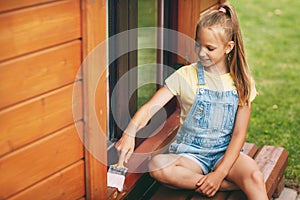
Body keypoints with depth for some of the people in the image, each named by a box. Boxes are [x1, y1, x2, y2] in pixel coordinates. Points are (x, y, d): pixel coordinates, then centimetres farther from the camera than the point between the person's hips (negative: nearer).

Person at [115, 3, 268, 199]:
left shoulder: (241, 83, -1)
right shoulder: (186, 76, -4)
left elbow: (239, 134, -4)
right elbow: (151, 107, -15)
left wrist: (220, 173, -15)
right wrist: (129, 133, -35)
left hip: (226, 153, -2)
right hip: (190, 153, 2)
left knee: (254, 175, -36)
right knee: (157, 166, -32)